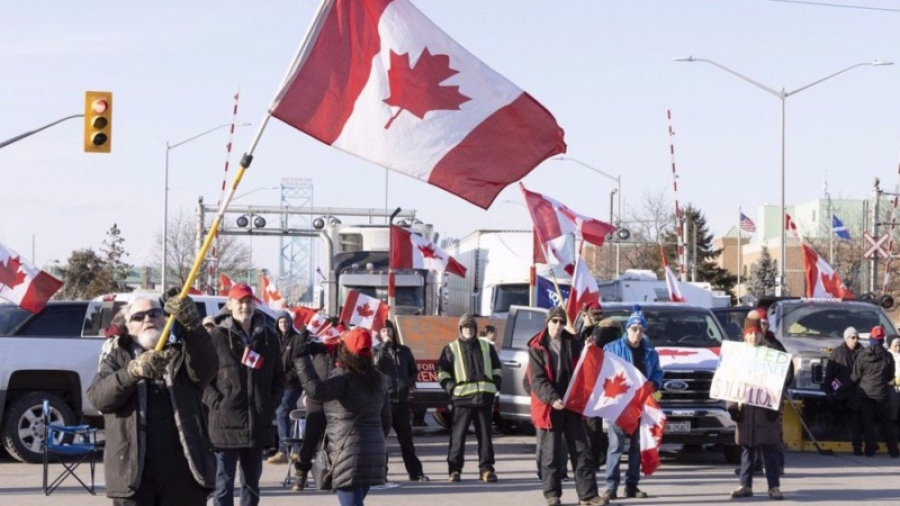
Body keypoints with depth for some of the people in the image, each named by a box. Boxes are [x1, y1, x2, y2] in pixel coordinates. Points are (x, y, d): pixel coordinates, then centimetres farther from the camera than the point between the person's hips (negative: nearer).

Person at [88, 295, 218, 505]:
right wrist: (133, 371, -24)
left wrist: (192, 325, -30)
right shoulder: (118, 358, 12)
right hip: (133, 473, 0)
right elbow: (97, 396, -6)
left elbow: (207, 367, -12)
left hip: (183, 472, 0)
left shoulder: (182, 354, 12)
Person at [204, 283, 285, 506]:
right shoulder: (218, 337, -5)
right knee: (223, 485, -3)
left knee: (252, 484, 13)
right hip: (225, 423, -5)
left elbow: (279, 376, 17)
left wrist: (272, 403, 4)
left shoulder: (269, 337, 9)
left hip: (259, 423, 5)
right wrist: (216, 403, -13)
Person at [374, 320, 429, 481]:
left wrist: (409, 383, 3)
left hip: (402, 400, 3)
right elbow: (375, 365, -18)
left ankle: (415, 472, 14)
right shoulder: (377, 351, 2)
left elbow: (414, 370, 21)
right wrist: (384, 346, -19)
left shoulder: (404, 351, 12)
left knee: (406, 438, 9)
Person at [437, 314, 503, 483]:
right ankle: (455, 469, 0)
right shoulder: (451, 349, 9)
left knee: (485, 434, 3)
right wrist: (451, 388, -6)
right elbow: (442, 371, 7)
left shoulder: (486, 347, 17)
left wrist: (495, 385, 7)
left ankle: (486, 469, 6)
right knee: (458, 434, -3)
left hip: (484, 397, 2)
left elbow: (496, 368, 22)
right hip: (462, 398, -2)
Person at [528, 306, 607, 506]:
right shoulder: (537, 347, -2)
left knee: (581, 450, 1)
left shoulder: (573, 344, 10)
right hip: (549, 406, -3)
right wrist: (552, 398, -25)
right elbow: (537, 379, -10)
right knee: (550, 452, 2)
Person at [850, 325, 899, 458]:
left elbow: (856, 376, -2)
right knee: (886, 422, 9)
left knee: (867, 422, 6)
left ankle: (870, 449, 3)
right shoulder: (887, 356, -6)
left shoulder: (862, 355, -7)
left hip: (866, 392, 0)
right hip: (882, 392, 0)